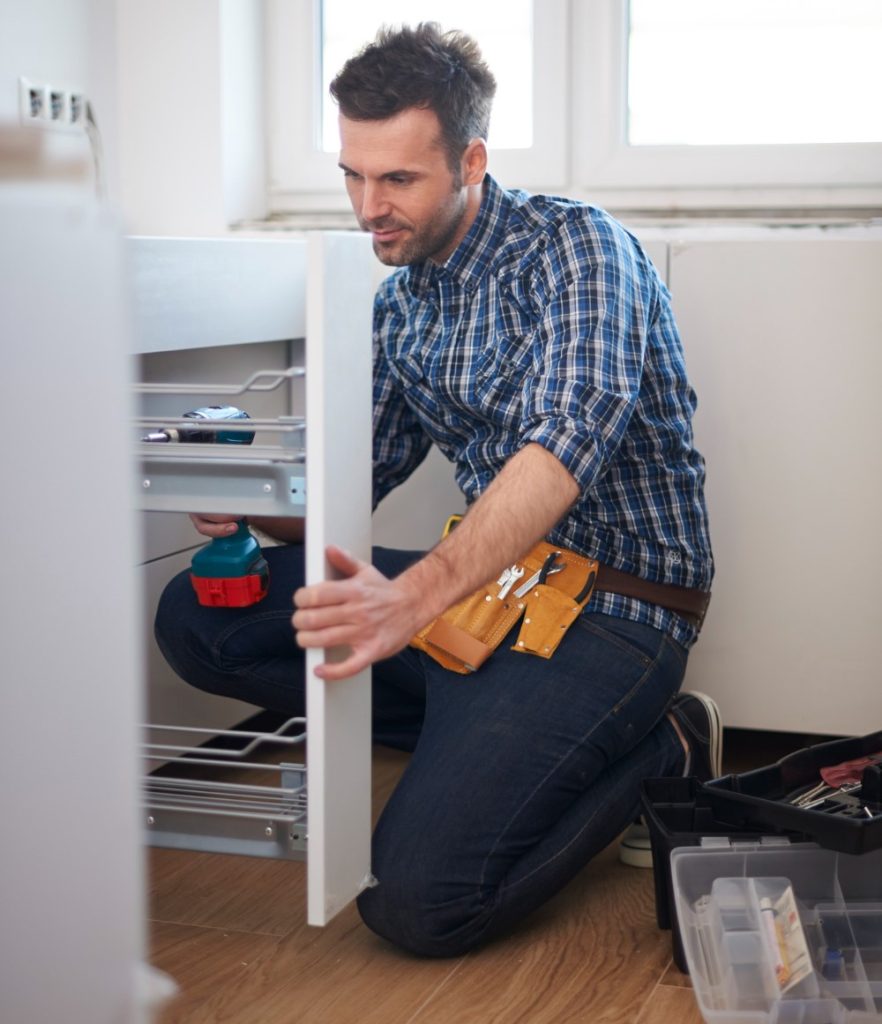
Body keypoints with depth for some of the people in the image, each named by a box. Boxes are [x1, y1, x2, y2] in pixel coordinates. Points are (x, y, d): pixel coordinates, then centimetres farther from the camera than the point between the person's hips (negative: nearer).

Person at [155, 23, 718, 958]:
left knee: (416, 900, -22)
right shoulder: (399, 305, 11)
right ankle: (504, 739, 0)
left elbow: (567, 442, -31)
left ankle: (659, 750, 2)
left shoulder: (573, 245, -14)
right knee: (196, 619, -1)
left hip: (612, 603, -8)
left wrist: (416, 597, -46)